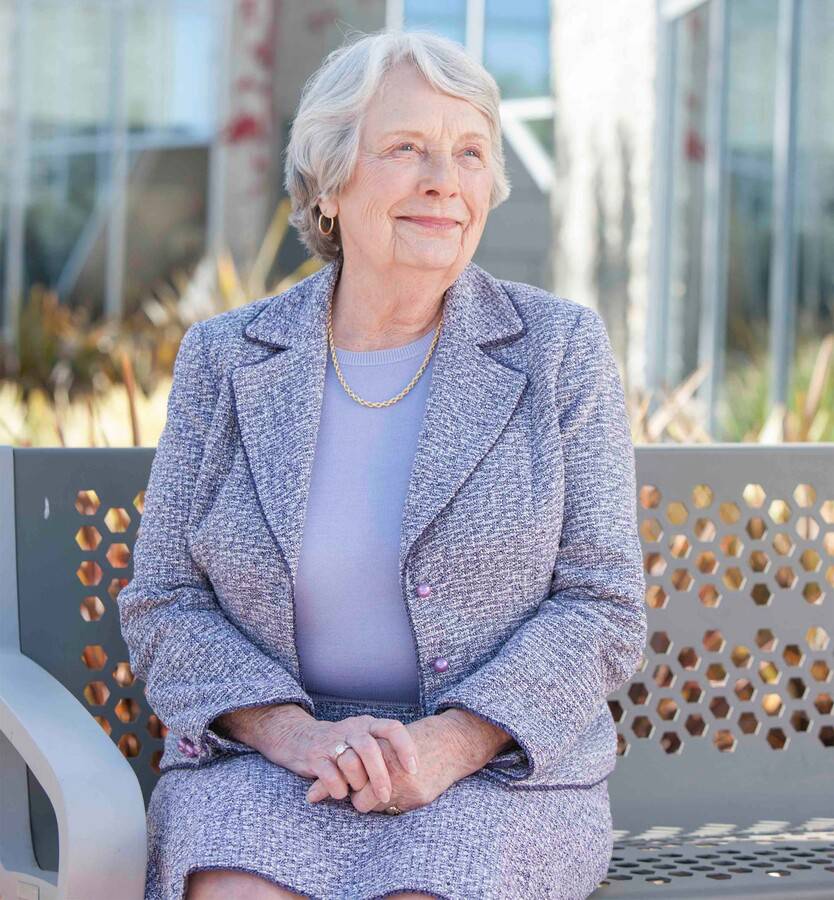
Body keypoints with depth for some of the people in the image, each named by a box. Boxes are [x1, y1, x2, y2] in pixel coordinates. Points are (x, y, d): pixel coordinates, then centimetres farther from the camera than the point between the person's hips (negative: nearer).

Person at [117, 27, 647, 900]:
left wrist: (449, 744, -16)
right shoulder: (224, 360, 6)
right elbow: (163, 605, 5)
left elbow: (602, 607, -1)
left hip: (497, 770, 0)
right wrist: (294, 733, -14)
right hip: (265, 763, 1)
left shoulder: (558, 348, 2)